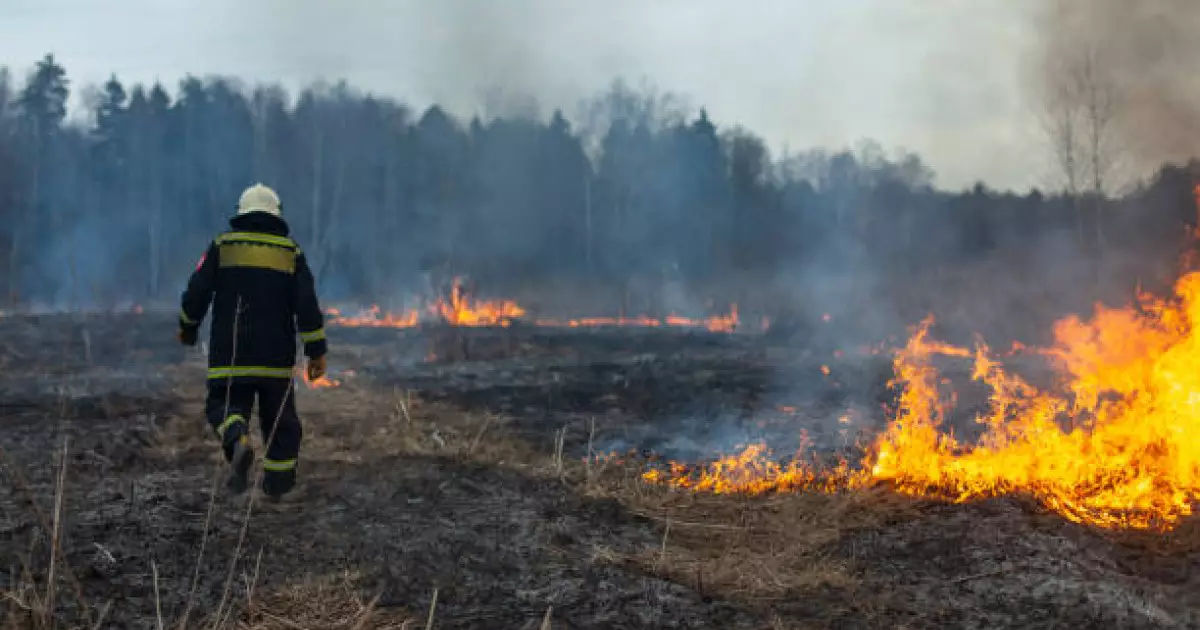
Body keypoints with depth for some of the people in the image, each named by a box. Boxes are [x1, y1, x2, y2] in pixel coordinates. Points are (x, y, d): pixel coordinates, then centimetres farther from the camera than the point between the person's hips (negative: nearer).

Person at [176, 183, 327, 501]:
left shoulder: (222, 245, 3)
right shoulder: (291, 251, 5)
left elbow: (197, 292, 1)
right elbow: (307, 306, -1)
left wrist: (188, 328, 18)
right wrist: (316, 351, 1)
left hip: (230, 354, -1)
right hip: (277, 356, 1)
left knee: (223, 405, 8)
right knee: (279, 417, 13)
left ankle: (239, 442, -24)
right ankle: (277, 483, 18)